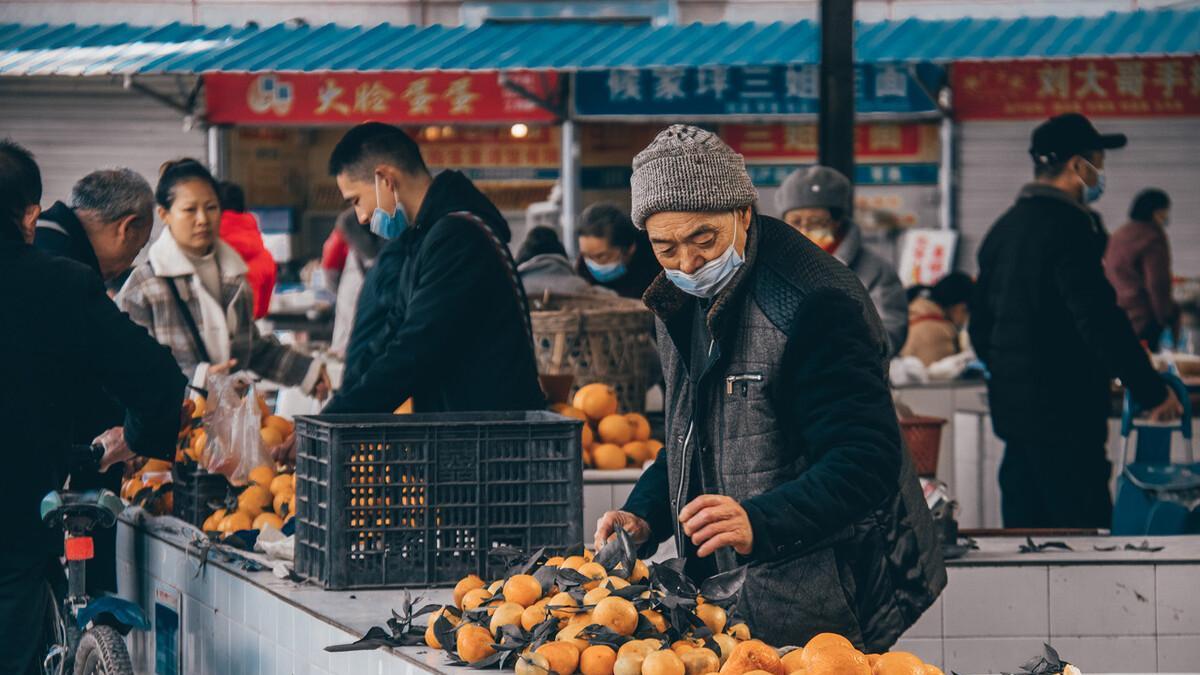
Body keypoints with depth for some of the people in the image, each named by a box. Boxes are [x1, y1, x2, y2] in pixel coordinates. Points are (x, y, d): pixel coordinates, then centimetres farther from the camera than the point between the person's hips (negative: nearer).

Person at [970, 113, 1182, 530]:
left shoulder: (1004, 228, 14)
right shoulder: (1068, 227, -14)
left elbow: (979, 326, 19)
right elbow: (1100, 321, -19)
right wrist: (1153, 393, -14)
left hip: (1012, 406, 9)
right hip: (1063, 412, -9)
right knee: (1085, 529, -8)